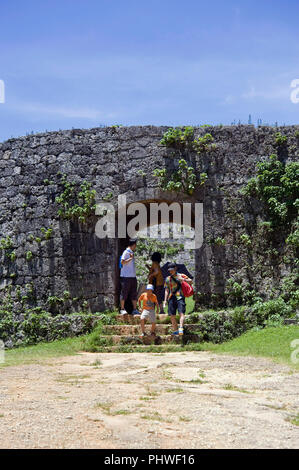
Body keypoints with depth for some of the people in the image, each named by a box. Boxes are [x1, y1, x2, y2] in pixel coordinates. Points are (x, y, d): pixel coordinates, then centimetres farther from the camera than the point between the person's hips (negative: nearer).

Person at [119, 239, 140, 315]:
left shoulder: (132, 253, 18)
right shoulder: (126, 252, -8)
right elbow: (122, 262, -18)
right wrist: (130, 258, -15)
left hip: (133, 276, 8)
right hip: (126, 277, -8)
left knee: (134, 294, 7)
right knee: (124, 293, -2)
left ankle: (135, 309, 10)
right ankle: (122, 309, 4)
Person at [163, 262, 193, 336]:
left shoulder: (181, 276, 8)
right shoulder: (168, 279, 17)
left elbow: (190, 281, 0)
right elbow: (166, 290, 18)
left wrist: (184, 279, -17)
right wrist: (165, 300, 10)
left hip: (180, 297, -4)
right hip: (171, 298, 4)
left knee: (181, 313, -17)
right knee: (172, 315, 0)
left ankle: (181, 328, -26)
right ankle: (175, 330, 8)